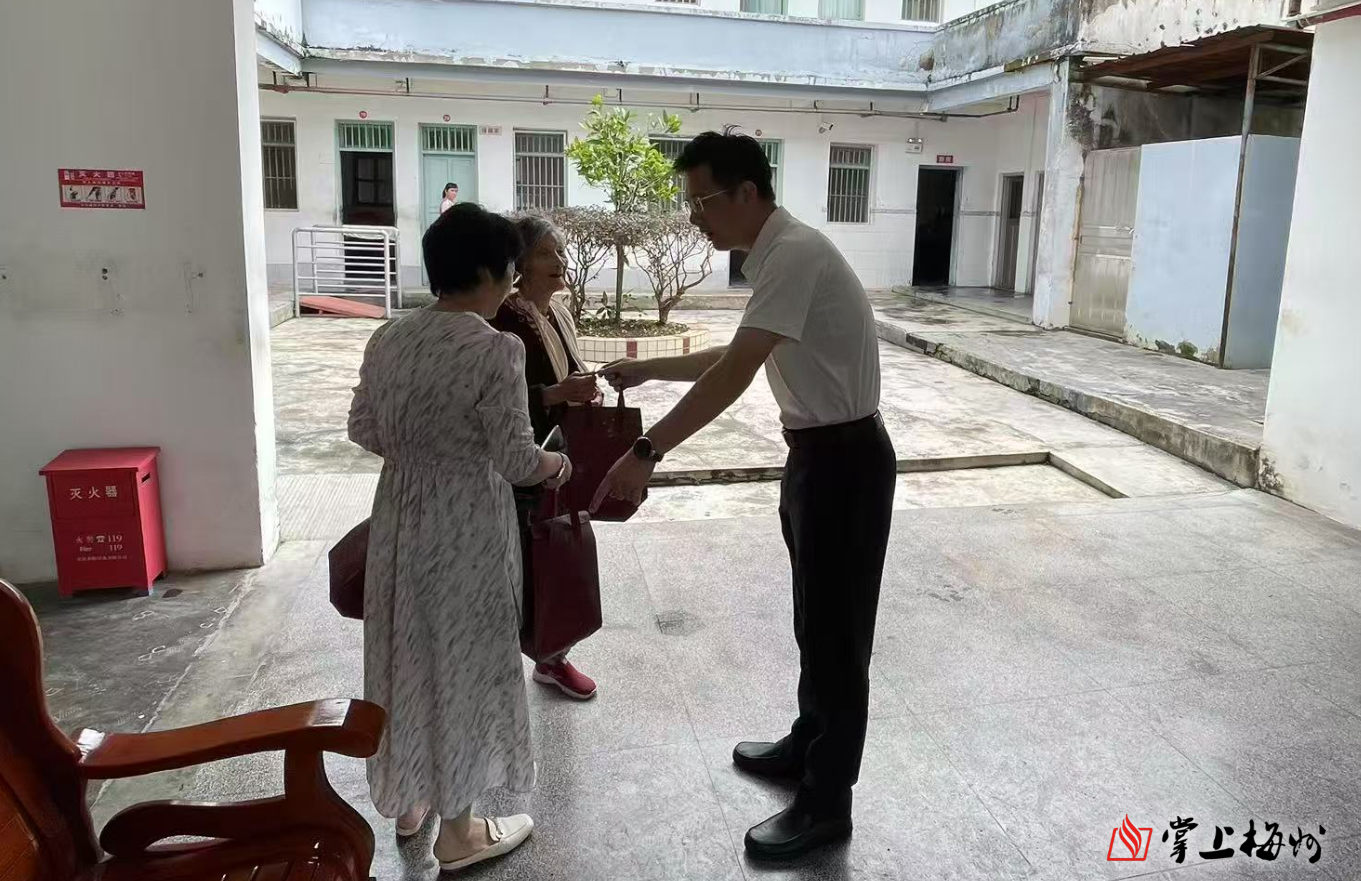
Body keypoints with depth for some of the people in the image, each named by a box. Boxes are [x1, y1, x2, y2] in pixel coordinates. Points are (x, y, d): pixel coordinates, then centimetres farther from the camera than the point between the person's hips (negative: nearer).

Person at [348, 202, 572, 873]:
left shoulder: (387, 339, 1)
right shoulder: (495, 349, -19)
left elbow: (363, 430, 8)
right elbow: (515, 460, -19)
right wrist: (553, 465, 1)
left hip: (399, 518, 7)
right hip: (465, 529, -6)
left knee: (408, 653, 21)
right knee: (461, 664, 8)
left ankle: (406, 799, 39)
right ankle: (458, 831, 23)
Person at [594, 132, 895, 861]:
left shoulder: (794, 254, -22)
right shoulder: (774, 255, 9)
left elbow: (734, 375, -31)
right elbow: (736, 357, 19)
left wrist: (646, 452, -32)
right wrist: (648, 369, 16)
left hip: (845, 457, -10)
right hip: (816, 452, 10)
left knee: (837, 629, 1)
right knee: (815, 617, 22)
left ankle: (827, 803, 16)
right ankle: (808, 745, 40)